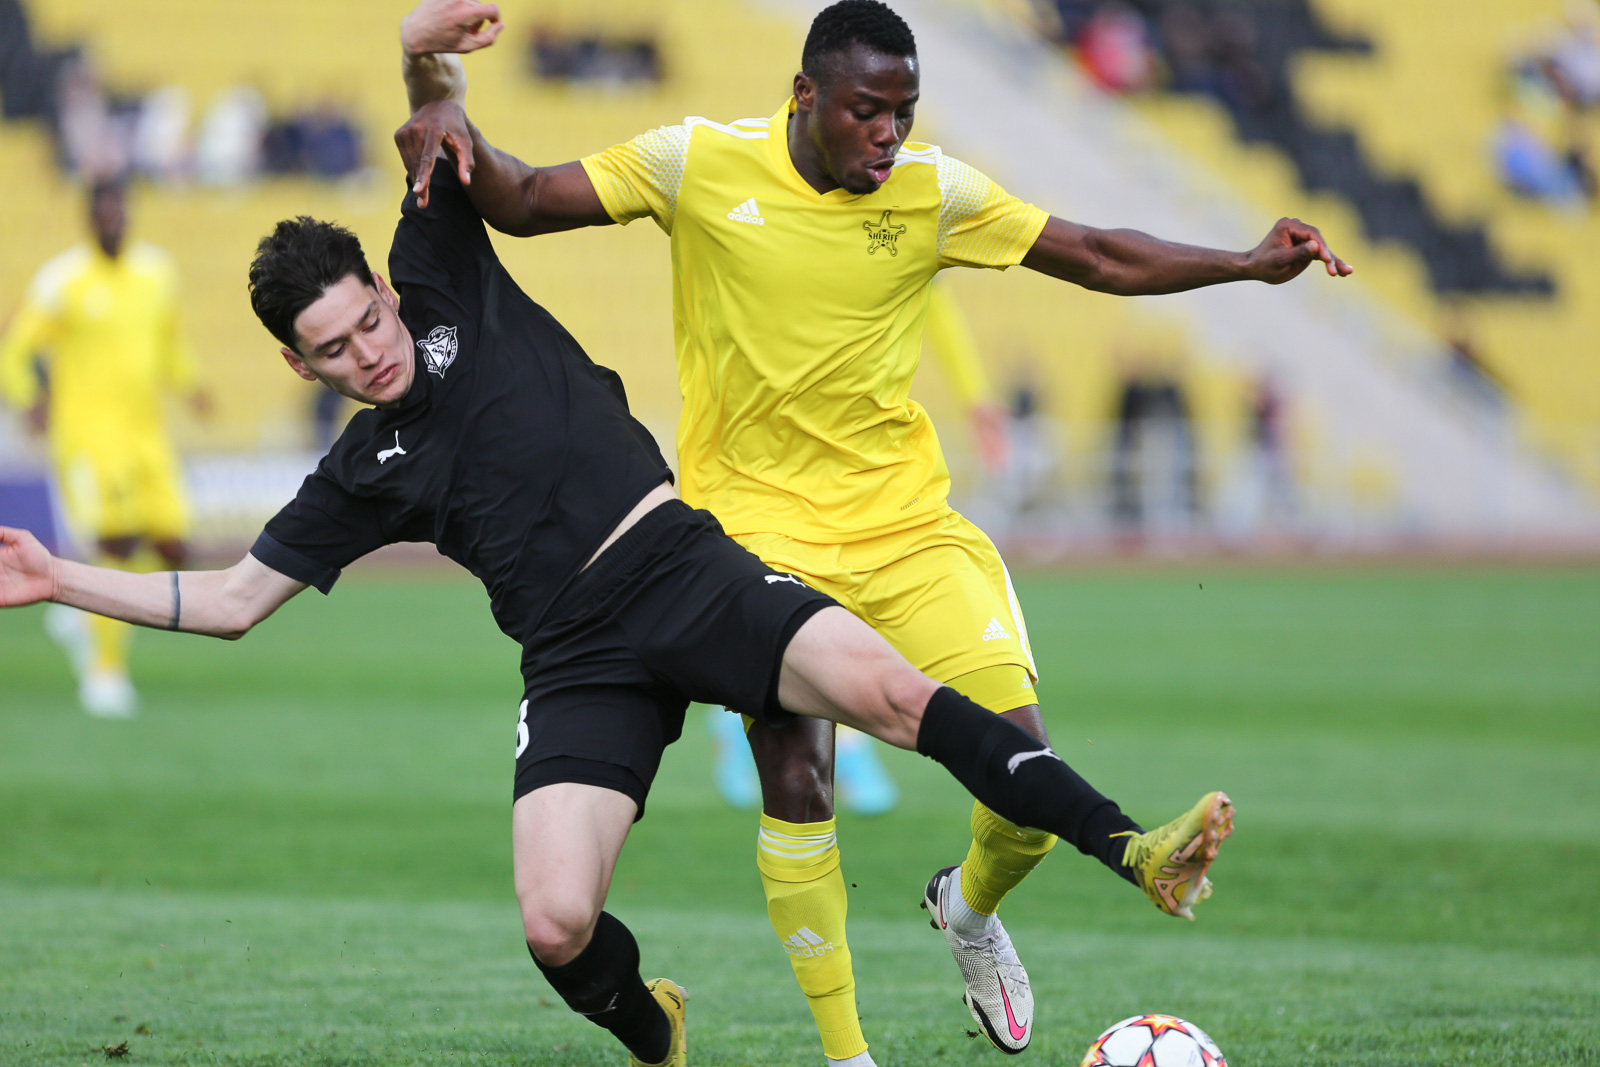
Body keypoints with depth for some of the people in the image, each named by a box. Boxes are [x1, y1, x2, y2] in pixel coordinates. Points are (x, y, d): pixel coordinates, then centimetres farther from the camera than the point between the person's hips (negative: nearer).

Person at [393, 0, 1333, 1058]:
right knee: (795, 770, -17)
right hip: (758, 524, -2)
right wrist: (454, 123, -21)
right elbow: (524, 203, -2)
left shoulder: (932, 191, -1)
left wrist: (1249, 263, -3)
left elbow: (1099, 257, 5)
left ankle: (970, 908, 25)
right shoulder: (701, 162, -6)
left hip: (907, 522, 2)